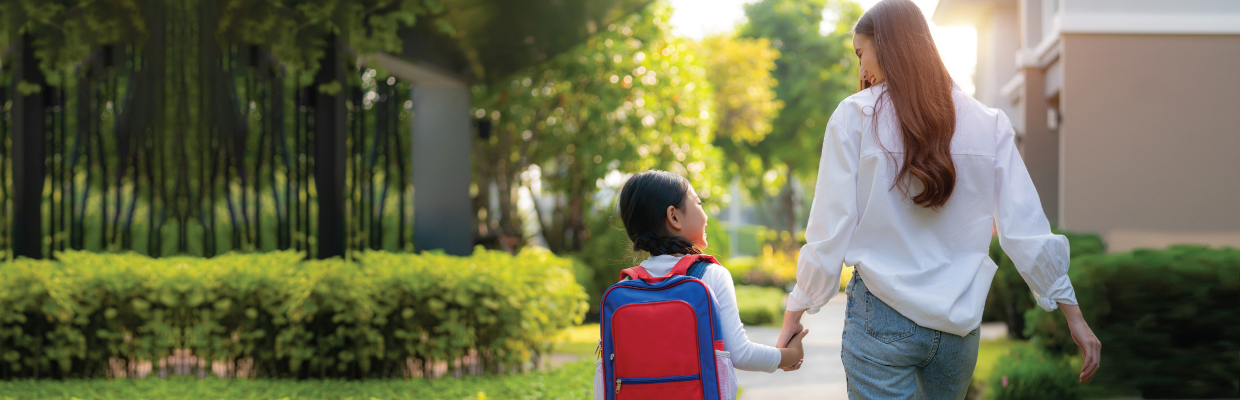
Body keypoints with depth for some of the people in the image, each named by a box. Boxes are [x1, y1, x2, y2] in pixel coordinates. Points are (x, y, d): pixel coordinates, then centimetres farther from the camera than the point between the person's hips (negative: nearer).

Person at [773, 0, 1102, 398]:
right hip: (958, 325, 4)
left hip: (882, 320, -4)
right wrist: (1073, 315, 8)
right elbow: (1026, 232, 2)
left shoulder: (855, 117, -5)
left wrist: (795, 311, 3)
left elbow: (828, 232, -6)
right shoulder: (988, 124, 4)